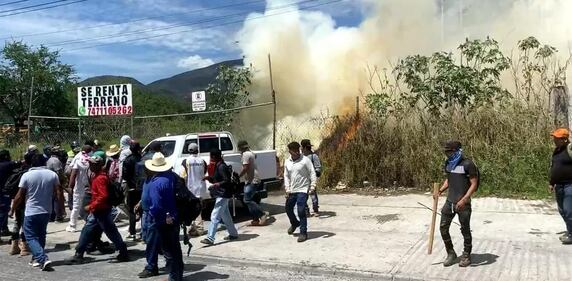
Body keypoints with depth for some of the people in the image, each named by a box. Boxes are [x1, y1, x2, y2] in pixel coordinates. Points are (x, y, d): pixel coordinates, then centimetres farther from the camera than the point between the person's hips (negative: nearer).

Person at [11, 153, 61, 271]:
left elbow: (19, 196, -7)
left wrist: (12, 210, 7)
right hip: (46, 211, 4)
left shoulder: (26, 175, -9)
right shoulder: (52, 174, -2)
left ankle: (43, 259, -16)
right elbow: (58, 193, -5)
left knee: (31, 237, 2)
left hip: (31, 212, -4)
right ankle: (37, 258, 27)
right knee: (41, 236, 20)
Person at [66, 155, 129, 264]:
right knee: (86, 231, 11)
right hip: (96, 211, 10)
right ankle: (79, 255, 18)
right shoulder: (97, 176, 10)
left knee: (111, 233, 0)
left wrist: (91, 206, -22)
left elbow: (103, 196, -28)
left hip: (102, 211, -10)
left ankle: (124, 253, 12)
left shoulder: (100, 178, -21)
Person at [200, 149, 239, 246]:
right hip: (221, 195, 10)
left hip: (223, 195, -10)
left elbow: (227, 181, -22)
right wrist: (209, 178, 5)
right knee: (225, 216, 18)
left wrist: (217, 185, -36)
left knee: (215, 216, -12)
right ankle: (233, 234, 29)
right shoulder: (218, 166, 13)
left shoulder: (222, 167, -17)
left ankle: (210, 238, -13)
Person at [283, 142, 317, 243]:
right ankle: (295, 223, 45)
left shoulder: (305, 160, -8)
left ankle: (303, 233, 0)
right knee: (288, 209, 15)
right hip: (292, 191, 6)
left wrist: (313, 185, -17)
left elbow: (312, 173, -7)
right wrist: (287, 189, 4)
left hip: (302, 190, -6)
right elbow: (286, 176, 13)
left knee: (301, 211, -12)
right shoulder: (287, 162, 7)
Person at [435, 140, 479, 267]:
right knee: (443, 228, 3)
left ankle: (466, 256, 28)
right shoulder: (448, 163, 7)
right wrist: (440, 190, 4)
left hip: (463, 203, -6)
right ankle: (451, 254, 21)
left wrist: (464, 199, -23)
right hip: (449, 202, 6)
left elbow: (474, 184, -14)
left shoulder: (467, 164, -14)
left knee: (465, 230, 9)